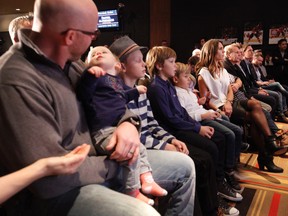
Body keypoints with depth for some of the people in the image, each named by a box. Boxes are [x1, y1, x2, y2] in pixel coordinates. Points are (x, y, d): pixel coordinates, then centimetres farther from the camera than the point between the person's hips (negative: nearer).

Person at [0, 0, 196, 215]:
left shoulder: (66, 63, 3)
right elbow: (51, 178, -29)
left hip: (95, 160, 8)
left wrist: (128, 123, -9)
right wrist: (114, 164, -14)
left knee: (184, 166, 10)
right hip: (57, 192, -8)